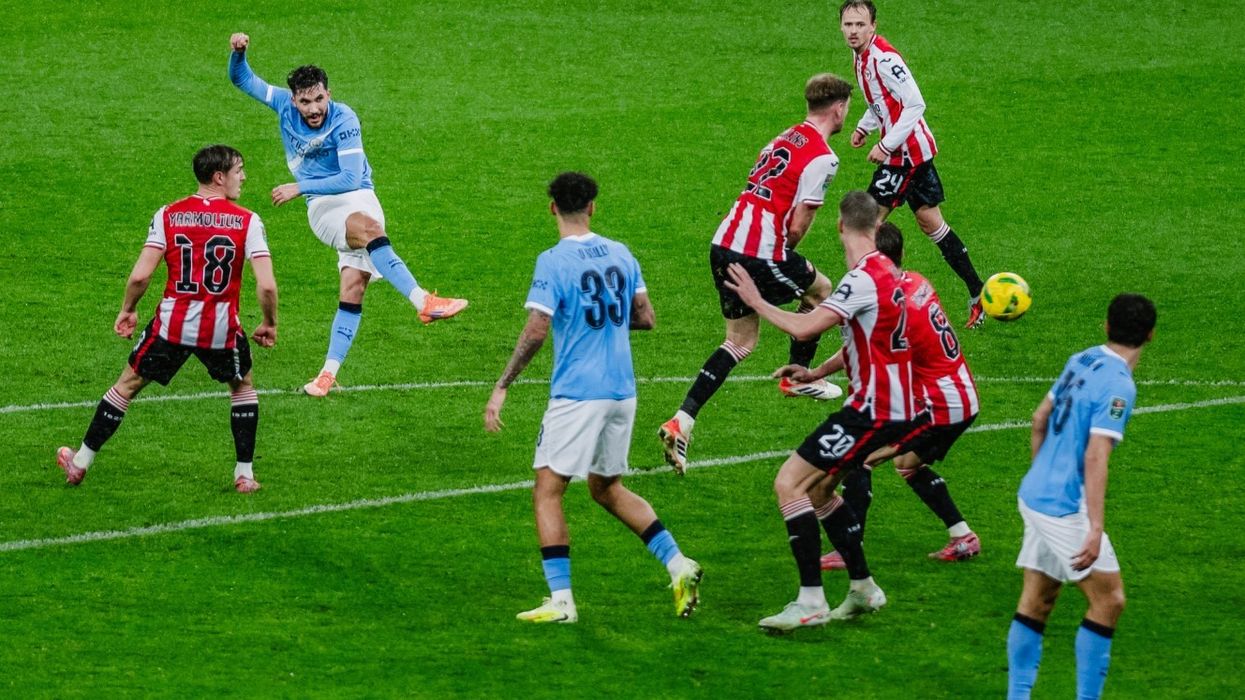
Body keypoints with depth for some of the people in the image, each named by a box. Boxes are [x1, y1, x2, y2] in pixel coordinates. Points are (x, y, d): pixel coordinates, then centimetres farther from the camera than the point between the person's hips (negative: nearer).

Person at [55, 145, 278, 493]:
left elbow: (140, 275, -7)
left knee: (127, 385, 18)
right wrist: (269, 324, 5)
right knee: (243, 386, 26)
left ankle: (80, 463, 26)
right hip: (221, 328, -1)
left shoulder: (168, 215, -1)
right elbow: (266, 285, -13)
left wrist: (128, 310, 11)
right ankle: (245, 473, 24)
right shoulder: (247, 222, -5)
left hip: (172, 322, 1)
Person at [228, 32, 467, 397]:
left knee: (353, 288, -15)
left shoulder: (344, 120, -16)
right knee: (367, 228, -33)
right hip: (321, 207, 1)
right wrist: (238, 52, -16)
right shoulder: (284, 105, -4)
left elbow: (351, 179, -19)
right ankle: (423, 302, -44)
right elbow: (242, 79, 6)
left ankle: (329, 373, -11)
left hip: (358, 198, -1)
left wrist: (299, 187, -21)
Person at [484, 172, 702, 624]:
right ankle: (678, 565, 11)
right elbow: (646, 319, 11)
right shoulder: (621, 255, 7)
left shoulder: (554, 262, -11)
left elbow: (535, 333, -17)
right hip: (622, 392, 6)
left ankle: (561, 600, -7)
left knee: (547, 491, 1)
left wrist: (502, 388, -11)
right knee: (607, 489, 21)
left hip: (576, 395, -6)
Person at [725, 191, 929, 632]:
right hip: (894, 405, 10)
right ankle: (863, 589, 22)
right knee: (817, 489, 19)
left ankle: (811, 602, -15)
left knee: (789, 484, -11)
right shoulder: (886, 272, 11)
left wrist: (757, 302, -12)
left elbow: (805, 328, -26)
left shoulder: (863, 279, -19)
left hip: (874, 409, -10)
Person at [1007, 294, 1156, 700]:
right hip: (1065, 508, -9)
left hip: (1034, 495, 9)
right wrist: (1095, 528, -26)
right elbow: (1095, 457, -24)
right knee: (1109, 599, 0)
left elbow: (1040, 419, 19)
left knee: (1036, 600, 13)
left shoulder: (1081, 362, 7)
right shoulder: (1118, 385, -17)